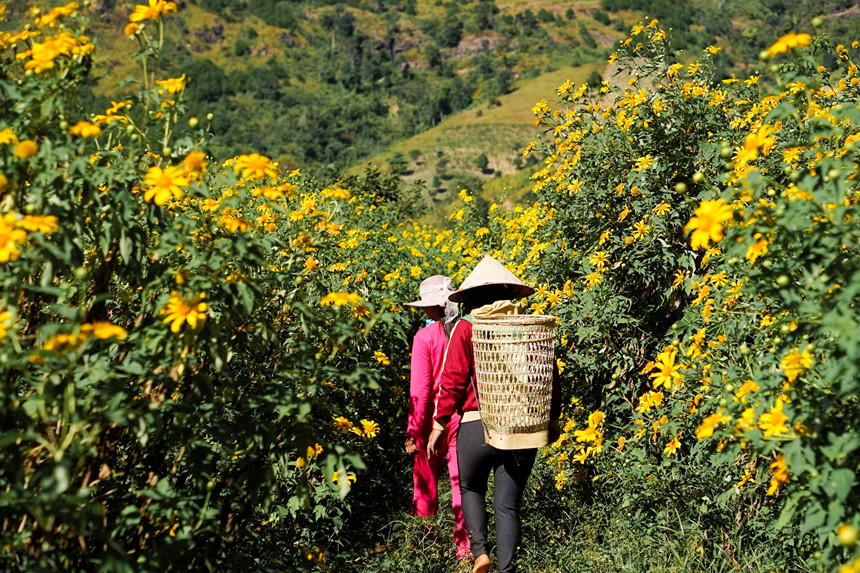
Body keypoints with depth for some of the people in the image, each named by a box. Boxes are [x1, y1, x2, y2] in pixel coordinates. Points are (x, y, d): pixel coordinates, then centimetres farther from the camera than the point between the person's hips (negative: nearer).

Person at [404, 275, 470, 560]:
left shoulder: (425, 337, -13)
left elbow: (419, 389, -14)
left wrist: (413, 430, -9)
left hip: (434, 417, -3)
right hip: (464, 417, 3)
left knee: (426, 482, 13)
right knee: (461, 482, 10)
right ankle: (463, 544, 14)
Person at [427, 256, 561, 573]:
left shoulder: (466, 328, -3)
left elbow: (453, 381, -6)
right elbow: (551, 376, 6)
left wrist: (439, 424, 3)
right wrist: (553, 419, 19)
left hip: (477, 425, -2)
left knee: (471, 488, 21)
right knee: (508, 505, 10)